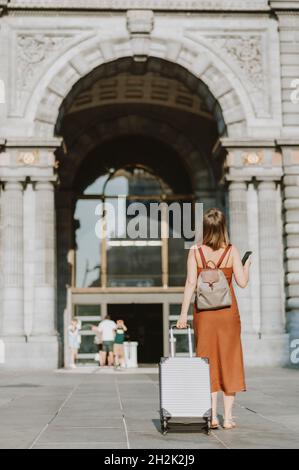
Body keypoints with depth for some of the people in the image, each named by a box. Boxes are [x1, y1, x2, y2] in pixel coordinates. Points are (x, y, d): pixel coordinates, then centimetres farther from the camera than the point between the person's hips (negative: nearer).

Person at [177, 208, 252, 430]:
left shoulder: (195, 251, -3)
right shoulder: (232, 251, -5)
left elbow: (191, 283, -8)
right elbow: (242, 282, -8)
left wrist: (183, 313, -6)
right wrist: (247, 265, 12)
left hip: (203, 312, 1)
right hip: (228, 311, -1)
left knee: (208, 361, 8)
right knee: (229, 361, 7)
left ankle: (212, 416, 6)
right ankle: (228, 417, 7)